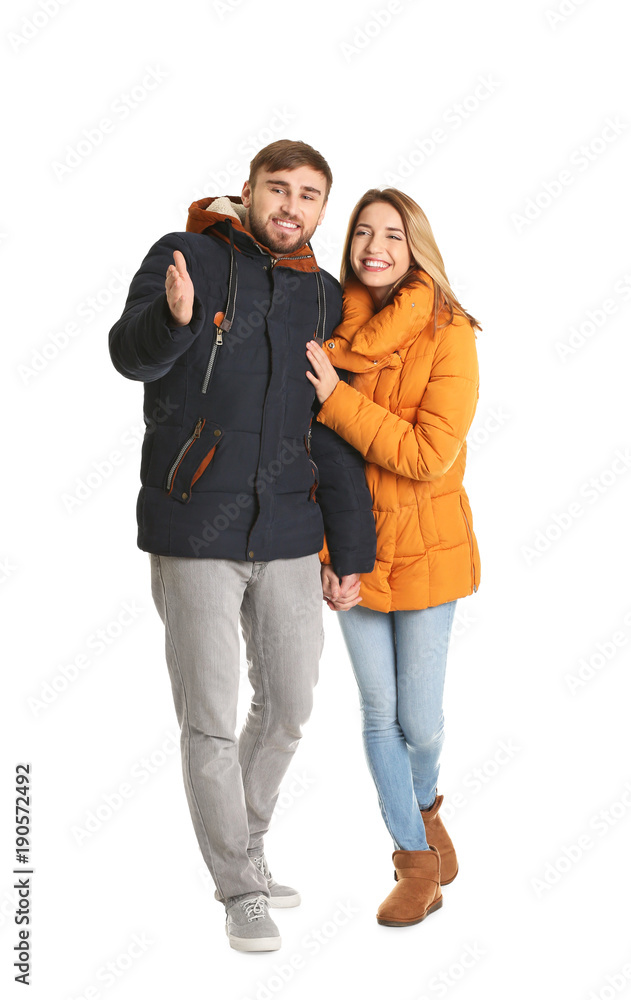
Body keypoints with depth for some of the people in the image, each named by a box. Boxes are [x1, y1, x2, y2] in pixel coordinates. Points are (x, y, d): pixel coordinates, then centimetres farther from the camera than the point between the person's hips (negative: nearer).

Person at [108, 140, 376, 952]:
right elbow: (131, 354, -24)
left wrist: (352, 552, 8)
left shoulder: (324, 298, 8)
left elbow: (337, 437, 10)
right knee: (210, 721, 4)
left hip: (289, 539, 5)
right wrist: (171, 316, -47)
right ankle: (240, 886, 23)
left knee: (289, 707, 14)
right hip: (194, 537, -4)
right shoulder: (187, 257, -5)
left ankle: (244, 845, 38)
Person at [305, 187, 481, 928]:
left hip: (426, 546, -3)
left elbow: (429, 454, -20)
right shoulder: (333, 327, 0)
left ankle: (424, 803, 40)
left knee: (419, 721, 3)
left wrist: (337, 400, -21)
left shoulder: (448, 335, -13)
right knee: (379, 712, 7)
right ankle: (415, 860, 26)